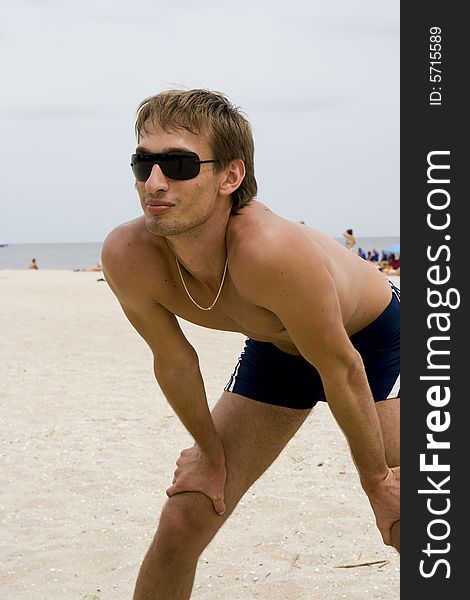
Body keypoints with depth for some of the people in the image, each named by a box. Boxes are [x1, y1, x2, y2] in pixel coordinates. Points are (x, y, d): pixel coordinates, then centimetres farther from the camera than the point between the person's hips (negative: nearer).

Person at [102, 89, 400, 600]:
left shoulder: (269, 250, -43)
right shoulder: (126, 256, -28)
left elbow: (341, 370, -28)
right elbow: (174, 361, -8)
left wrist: (376, 479, -15)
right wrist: (210, 455, 4)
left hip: (373, 340, -4)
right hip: (276, 350, 4)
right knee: (180, 527, -1)